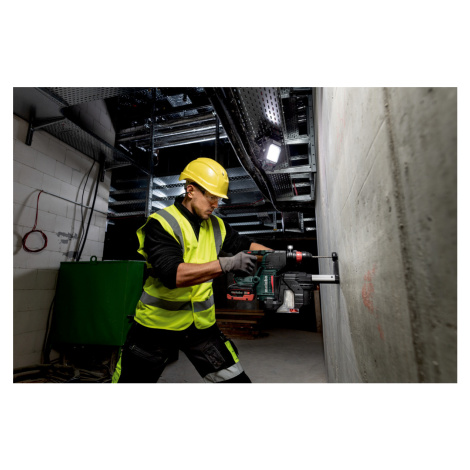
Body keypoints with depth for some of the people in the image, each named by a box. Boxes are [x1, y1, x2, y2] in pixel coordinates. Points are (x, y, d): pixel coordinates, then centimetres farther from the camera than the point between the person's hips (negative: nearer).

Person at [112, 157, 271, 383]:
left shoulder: (216, 226, 1)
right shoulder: (161, 223, -16)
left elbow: (245, 244, 12)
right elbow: (173, 275, -30)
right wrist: (226, 264, -35)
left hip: (201, 323, 4)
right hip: (157, 325, -3)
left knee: (235, 378, 5)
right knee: (132, 378, 15)